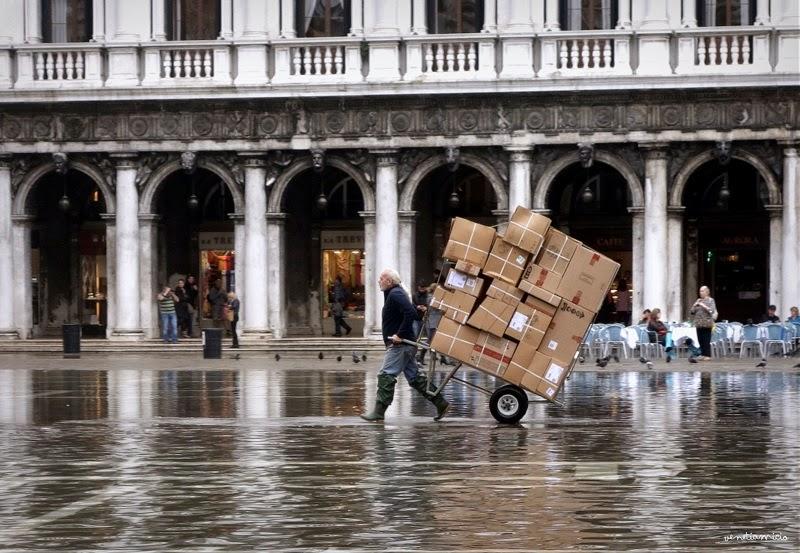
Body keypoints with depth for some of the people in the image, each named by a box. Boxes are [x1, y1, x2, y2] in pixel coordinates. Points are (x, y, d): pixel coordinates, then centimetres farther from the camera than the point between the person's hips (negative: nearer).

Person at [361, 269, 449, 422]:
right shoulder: (393, 293, 18)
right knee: (414, 377, 13)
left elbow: (411, 313, -27)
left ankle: (379, 412, -7)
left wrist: (400, 335, -24)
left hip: (400, 345, -11)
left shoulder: (396, 295, -14)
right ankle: (440, 403, 15)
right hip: (406, 345, 11)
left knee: (386, 375, -8)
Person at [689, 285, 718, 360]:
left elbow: (712, 311, -12)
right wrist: (694, 305, -3)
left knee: (706, 340, -7)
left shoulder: (710, 300, 1)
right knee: (700, 340, 5)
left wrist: (703, 306, -15)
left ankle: (707, 355, -3)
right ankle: (702, 354, 11)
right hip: (699, 324, 6)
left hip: (706, 324, -6)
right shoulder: (698, 301, 16)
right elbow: (691, 312, 16)